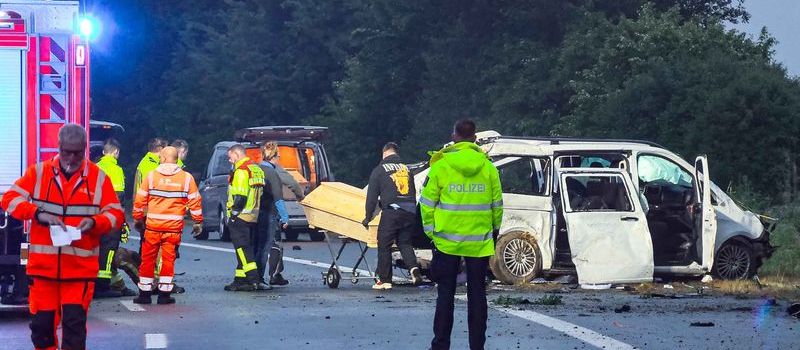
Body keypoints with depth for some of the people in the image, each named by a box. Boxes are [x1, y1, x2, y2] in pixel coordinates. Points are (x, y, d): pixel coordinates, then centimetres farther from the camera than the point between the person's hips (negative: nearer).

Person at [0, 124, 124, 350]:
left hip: (80, 269, -1)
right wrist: (38, 214, -17)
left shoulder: (98, 178, 4)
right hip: (43, 265, 1)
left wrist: (95, 222, -17)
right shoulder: (38, 172, 5)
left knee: (74, 325, -7)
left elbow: (115, 214, 5)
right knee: (42, 323, 6)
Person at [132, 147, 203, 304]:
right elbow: (195, 201, 3)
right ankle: (164, 294, 4)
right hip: (174, 227, 0)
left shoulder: (151, 175, -1)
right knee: (168, 259, 6)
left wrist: (138, 218, 15)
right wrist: (198, 222, 13)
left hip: (152, 226, 0)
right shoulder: (187, 178, 0)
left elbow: (140, 200, 2)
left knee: (148, 259, 9)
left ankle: (145, 293, 12)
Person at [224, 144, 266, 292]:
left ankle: (253, 280, -16)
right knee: (244, 248, 14)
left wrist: (233, 214, -16)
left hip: (240, 217, -10)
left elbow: (240, 196, -21)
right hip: (253, 217, 10)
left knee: (242, 248, -9)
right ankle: (240, 279, 17)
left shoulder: (242, 170, -13)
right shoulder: (256, 168, 17)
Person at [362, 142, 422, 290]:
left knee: (384, 246, 5)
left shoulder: (379, 170, 5)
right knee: (405, 243, 14)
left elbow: (372, 196, 4)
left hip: (391, 212, -5)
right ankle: (414, 268, -11)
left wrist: (368, 217, 11)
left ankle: (385, 280, 6)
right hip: (410, 213, 5)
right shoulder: (406, 168, 19)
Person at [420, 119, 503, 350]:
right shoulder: (488, 167, 0)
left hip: (447, 241, -1)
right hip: (479, 242, 1)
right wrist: (494, 230, 19)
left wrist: (430, 229, 7)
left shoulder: (441, 165, -7)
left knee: (446, 294, 6)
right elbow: (497, 203, 6)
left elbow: (428, 202, -4)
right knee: (477, 294, 7)